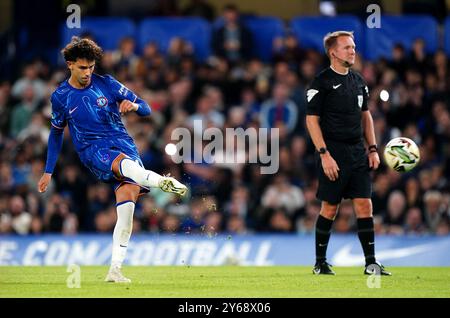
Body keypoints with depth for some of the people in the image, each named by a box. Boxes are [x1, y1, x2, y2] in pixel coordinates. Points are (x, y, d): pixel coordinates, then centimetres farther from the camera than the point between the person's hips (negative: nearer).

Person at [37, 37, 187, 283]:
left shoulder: (107, 84, 6)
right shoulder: (60, 97, 7)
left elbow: (146, 109, 8)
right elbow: (56, 133, 22)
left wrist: (133, 106, -16)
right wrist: (48, 172, 22)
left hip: (123, 143, 1)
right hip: (93, 151, -1)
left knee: (127, 199, -23)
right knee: (123, 162, -38)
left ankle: (115, 270, -22)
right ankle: (162, 182, -70)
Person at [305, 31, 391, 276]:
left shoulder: (358, 81, 13)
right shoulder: (322, 82, -7)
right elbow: (312, 119, -10)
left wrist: (372, 149, 12)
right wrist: (324, 154, -16)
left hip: (358, 153, 6)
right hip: (333, 154, -6)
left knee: (364, 205, 0)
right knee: (330, 208, 0)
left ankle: (371, 263, 1)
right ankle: (320, 263, 11)